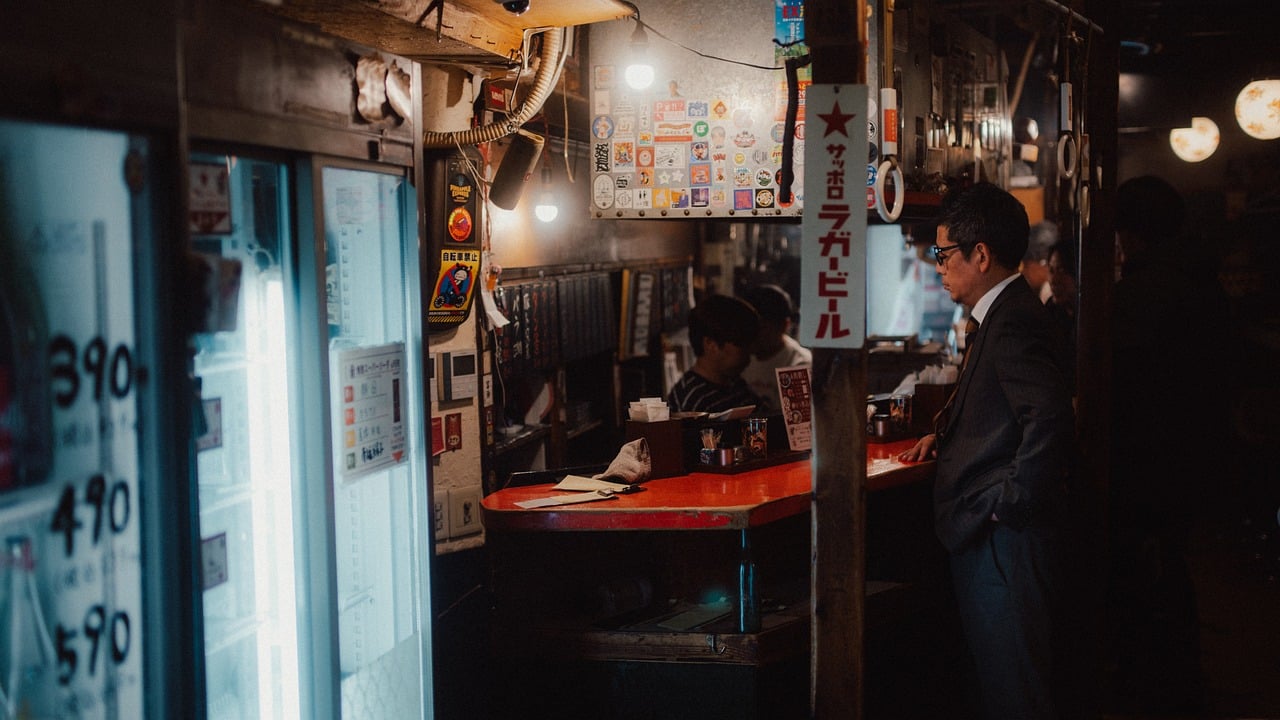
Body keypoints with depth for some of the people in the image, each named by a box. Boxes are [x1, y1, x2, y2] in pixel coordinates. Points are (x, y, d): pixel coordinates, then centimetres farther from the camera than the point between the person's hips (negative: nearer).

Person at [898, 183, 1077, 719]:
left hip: (1004, 541, -11)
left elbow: (1050, 421, -30)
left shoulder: (1014, 323, -18)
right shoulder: (999, 317, 16)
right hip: (988, 539, 11)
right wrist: (944, 435, 16)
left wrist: (1008, 505, -22)